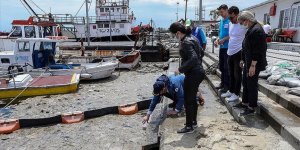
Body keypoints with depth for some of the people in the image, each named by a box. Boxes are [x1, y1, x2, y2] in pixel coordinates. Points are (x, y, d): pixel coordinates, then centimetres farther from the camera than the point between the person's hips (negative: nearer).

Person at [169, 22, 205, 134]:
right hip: (199, 71, 10)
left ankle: (189, 126, 10)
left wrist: (181, 69, -22)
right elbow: (201, 52, 20)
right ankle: (193, 121, 34)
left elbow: (193, 58, -29)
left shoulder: (185, 42, -19)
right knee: (192, 98, 21)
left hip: (192, 74, -10)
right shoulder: (192, 38, 11)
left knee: (188, 100, 0)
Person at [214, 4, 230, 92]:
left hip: (228, 47, -8)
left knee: (227, 67, -1)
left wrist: (223, 40, -19)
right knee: (221, 66, 15)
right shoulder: (221, 21, 14)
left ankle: (227, 85, 9)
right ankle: (223, 83, 28)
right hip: (222, 47, 8)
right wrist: (217, 40, 5)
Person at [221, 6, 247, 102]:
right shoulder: (230, 24, 9)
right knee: (231, 74, 17)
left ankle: (236, 94, 15)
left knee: (237, 75, 4)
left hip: (238, 53, -8)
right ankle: (231, 91, 31)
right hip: (230, 53, 8)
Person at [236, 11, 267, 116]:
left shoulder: (257, 30, -20)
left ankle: (251, 108, 13)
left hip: (254, 64, -10)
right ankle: (245, 102, 32)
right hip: (248, 63, 10)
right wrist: (243, 60, 21)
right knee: (246, 83, 18)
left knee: (252, 85, 0)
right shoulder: (251, 29, 12)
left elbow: (258, 50, -24)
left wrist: (253, 65, -24)